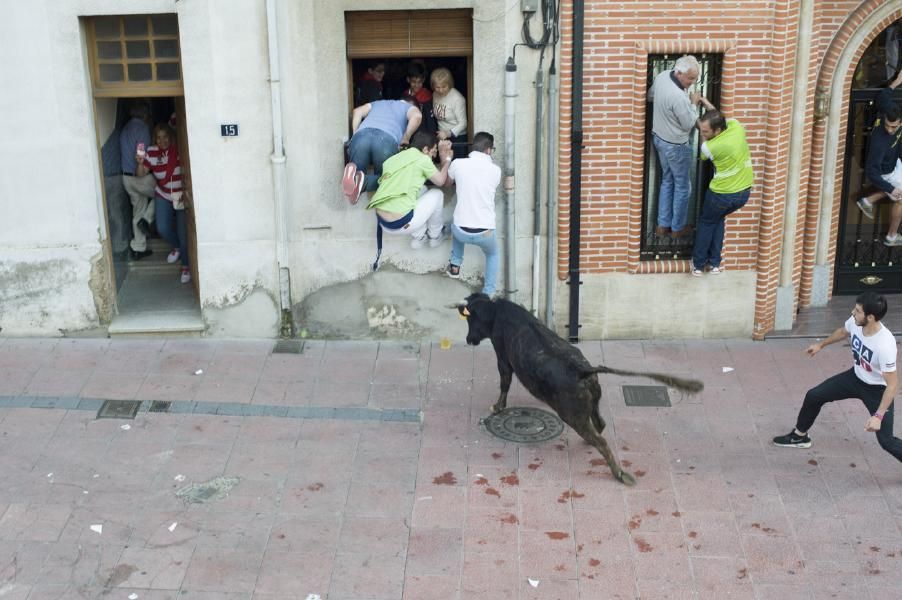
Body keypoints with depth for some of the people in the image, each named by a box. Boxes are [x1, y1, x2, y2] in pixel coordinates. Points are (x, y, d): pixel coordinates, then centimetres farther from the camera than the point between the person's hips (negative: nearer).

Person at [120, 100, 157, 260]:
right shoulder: (142, 128, -13)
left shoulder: (125, 129, 14)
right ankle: (147, 220, 1)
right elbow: (142, 155, -20)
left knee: (138, 210, 14)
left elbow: (123, 152, 15)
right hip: (142, 176, -8)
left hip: (127, 177, 8)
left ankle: (138, 248, 16)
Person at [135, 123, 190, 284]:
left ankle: (186, 266, 16)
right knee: (163, 228, -10)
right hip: (163, 196, 3)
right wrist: (140, 163, -26)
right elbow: (141, 174, -7)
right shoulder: (152, 152, -7)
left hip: (183, 196, -2)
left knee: (183, 232, -4)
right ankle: (177, 247, 25)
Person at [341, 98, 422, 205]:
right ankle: (363, 181, -18)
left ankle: (353, 175, -22)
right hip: (387, 139, -3)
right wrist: (405, 138, 17)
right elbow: (417, 116, 7)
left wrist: (355, 136, 24)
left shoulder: (378, 103, 42)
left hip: (362, 136, 3)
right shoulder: (410, 107, 31)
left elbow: (358, 111, 25)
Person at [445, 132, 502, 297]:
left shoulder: (458, 164, -4)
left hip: (461, 232, 1)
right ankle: (488, 294, 21)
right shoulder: (495, 170, -4)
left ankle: (455, 265, 38)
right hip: (485, 232, -1)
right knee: (493, 255, 32)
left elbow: (446, 182, 20)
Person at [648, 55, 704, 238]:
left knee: (667, 181, 21)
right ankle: (678, 228, 24)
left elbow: (650, 96, 13)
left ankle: (663, 225, 28)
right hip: (676, 146, -9)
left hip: (659, 138, 9)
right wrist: (694, 103, -9)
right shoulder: (679, 97, -34)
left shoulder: (662, 76, -8)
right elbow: (689, 124, -20)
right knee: (682, 186, 10)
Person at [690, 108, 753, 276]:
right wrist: (704, 101, 20)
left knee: (706, 223, 21)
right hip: (744, 193, 6)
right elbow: (719, 116, 13)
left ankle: (698, 265, 26)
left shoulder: (709, 147, -25)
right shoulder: (736, 126, -12)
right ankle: (715, 263, 30)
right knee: (718, 219, 28)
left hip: (722, 194, -6)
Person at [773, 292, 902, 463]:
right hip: (855, 377, 7)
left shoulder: (885, 346, -39)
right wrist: (821, 345, 22)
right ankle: (799, 436, 34)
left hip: (877, 390, -7)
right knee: (813, 396, 9)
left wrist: (878, 416, -33)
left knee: (886, 440, -6)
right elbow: (843, 332, 8)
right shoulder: (855, 322, -20)